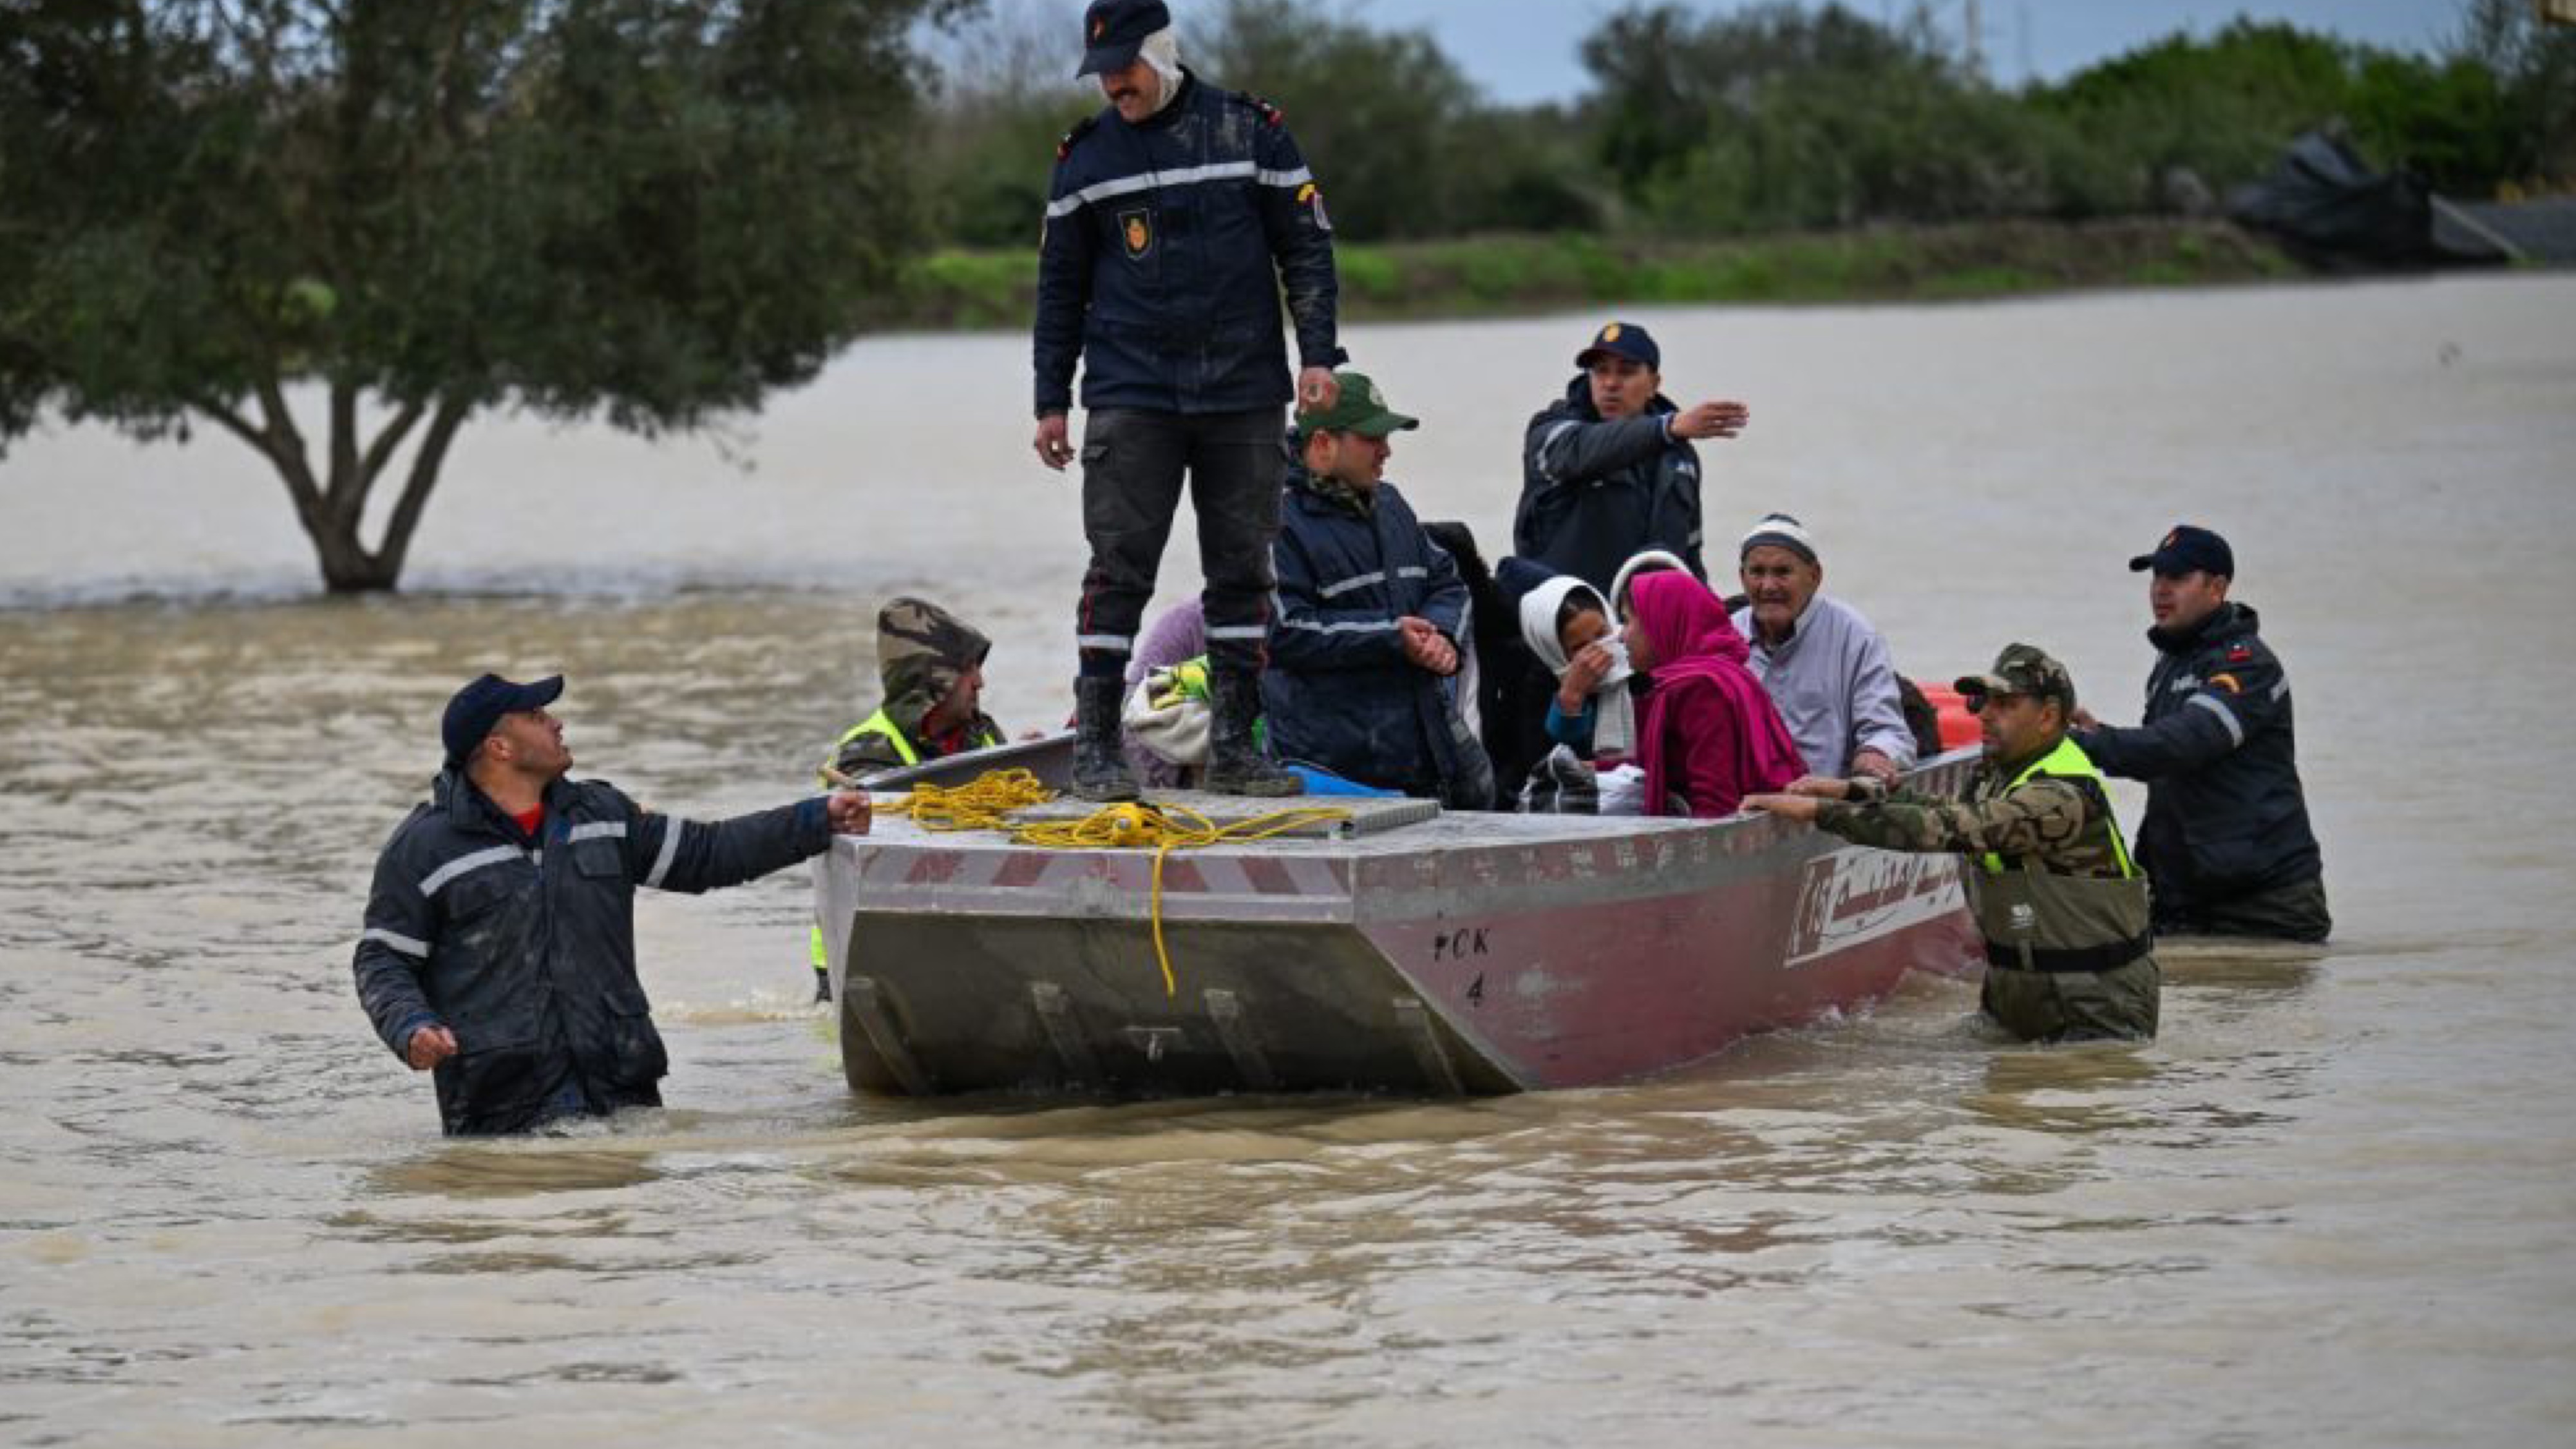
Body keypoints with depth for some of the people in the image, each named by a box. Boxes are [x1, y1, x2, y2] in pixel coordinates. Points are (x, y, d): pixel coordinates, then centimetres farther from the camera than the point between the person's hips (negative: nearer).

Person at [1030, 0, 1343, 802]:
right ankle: (1094, 743, -4)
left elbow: (1307, 247, 6)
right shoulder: (1086, 156, 6)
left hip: (1244, 396, 1)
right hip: (1130, 396, -1)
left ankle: (1235, 745, 10)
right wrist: (1051, 400, 8)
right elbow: (1061, 285, 12)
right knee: (1119, 566, -8)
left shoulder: (1251, 131, 3)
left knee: (1242, 567, 4)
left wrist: (1317, 355, -3)